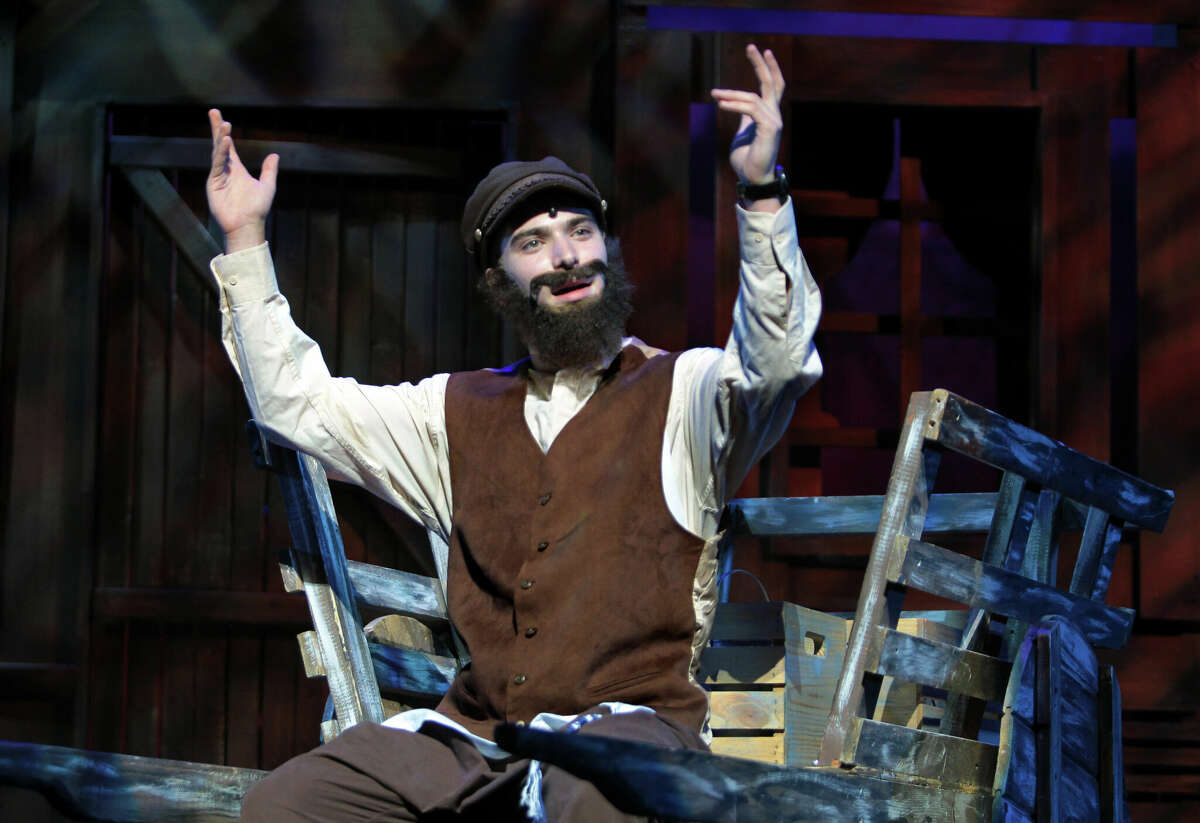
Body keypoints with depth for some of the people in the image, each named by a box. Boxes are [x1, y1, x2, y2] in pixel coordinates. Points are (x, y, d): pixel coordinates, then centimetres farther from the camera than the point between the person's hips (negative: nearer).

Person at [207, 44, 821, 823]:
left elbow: (776, 360, -15)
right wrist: (245, 240, 15)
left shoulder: (684, 393, 7)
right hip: (479, 724, 5)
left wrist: (763, 194, -27)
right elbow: (294, 399, 21)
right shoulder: (461, 412, 21)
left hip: (627, 718, -5)